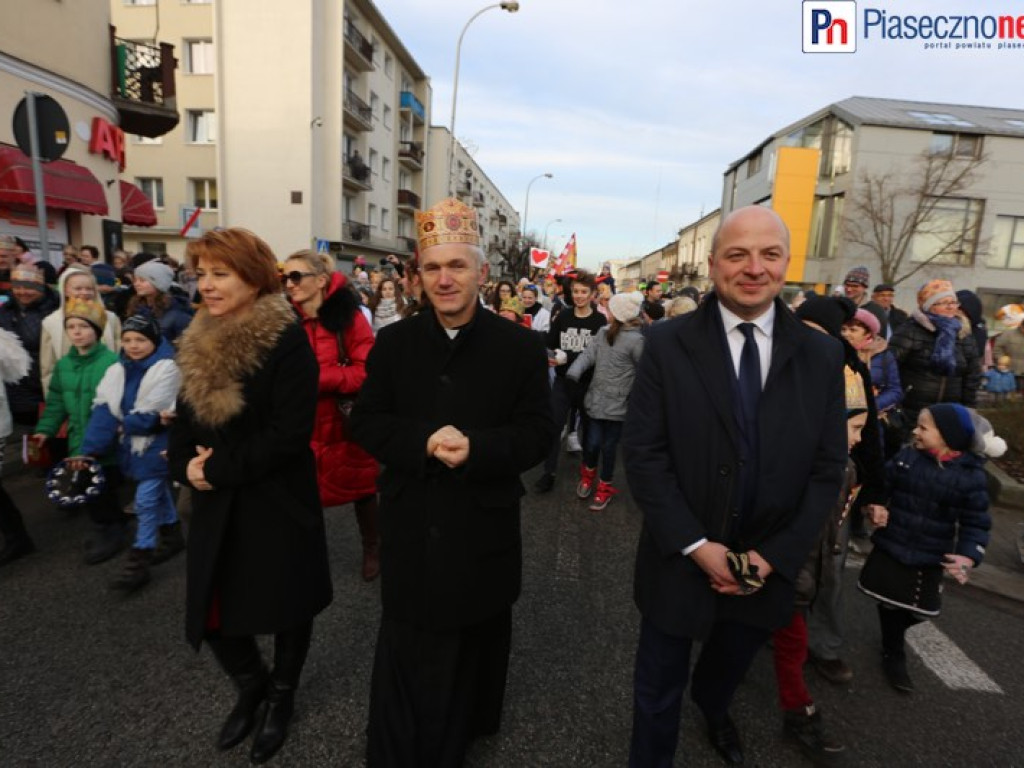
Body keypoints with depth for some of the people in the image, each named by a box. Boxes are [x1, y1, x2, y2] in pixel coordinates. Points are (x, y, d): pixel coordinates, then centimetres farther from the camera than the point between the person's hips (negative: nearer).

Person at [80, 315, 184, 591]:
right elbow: (103, 409, -6)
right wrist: (89, 449, -12)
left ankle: (138, 562, 3)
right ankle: (173, 536, 38)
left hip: (157, 445, -7)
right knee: (158, 492, 20)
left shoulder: (167, 368, -16)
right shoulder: (116, 371, 3)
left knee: (145, 501, -6)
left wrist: (123, 425, -8)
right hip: (134, 445, 7)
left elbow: (152, 413, -20)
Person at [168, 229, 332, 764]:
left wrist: (220, 469, -17)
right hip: (215, 503, 6)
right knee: (209, 611, 13)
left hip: (278, 501, -6)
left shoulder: (288, 340, -16)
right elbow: (186, 418, 10)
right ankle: (251, 685, 43)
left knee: (286, 606, 13)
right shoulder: (199, 342, 6)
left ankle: (281, 696, 41)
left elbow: (291, 432, -21)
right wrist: (186, 466, -8)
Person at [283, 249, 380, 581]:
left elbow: (367, 372, -19)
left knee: (359, 487, 15)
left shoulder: (348, 317, -12)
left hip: (347, 423, -2)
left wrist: (317, 377, -25)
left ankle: (372, 548, 37)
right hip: (303, 425, 3)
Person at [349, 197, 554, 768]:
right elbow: (367, 423, -2)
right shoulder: (393, 342, -1)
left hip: (484, 531, 0)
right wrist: (423, 442, -22)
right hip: (411, 530, 1)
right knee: (406, 658, 15)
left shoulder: (522, 347, -7)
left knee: (473, 651, 22)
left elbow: (538, 435, -9)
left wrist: (476, 447, -27)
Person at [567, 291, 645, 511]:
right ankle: (588, 474, 38)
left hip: (617, 403, -4)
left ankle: (605, 487, 29)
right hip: (597, 398, 4)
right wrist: (574, 373, -16)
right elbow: (588, 354, -1)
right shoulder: (603, 332, 5)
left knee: (608, 446, 6)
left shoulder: (636, 339, -12)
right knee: (592, 443, 5)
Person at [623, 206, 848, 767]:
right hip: (680, 560, -3)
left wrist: (775, 555, -10)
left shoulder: (823, 356, -4)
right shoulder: (667, 344, -12)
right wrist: (697, 545, -18)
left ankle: (713, 709, 63)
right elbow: (642, 453, -14)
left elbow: (828, 469, -3)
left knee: (732, 665, 31)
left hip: (767, 566, 4)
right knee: (658, 695, 15)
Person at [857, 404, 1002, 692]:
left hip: (929, 559, -1)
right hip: (890, 549, 1)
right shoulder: (906, 456, -7)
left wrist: (968, 556, -19)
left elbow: (976, 523, -7)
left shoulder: (972, 476, -11)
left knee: (919, 610, 12)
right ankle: (893, 655, 35)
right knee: (890, 603, 10)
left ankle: (894, 635, 47)